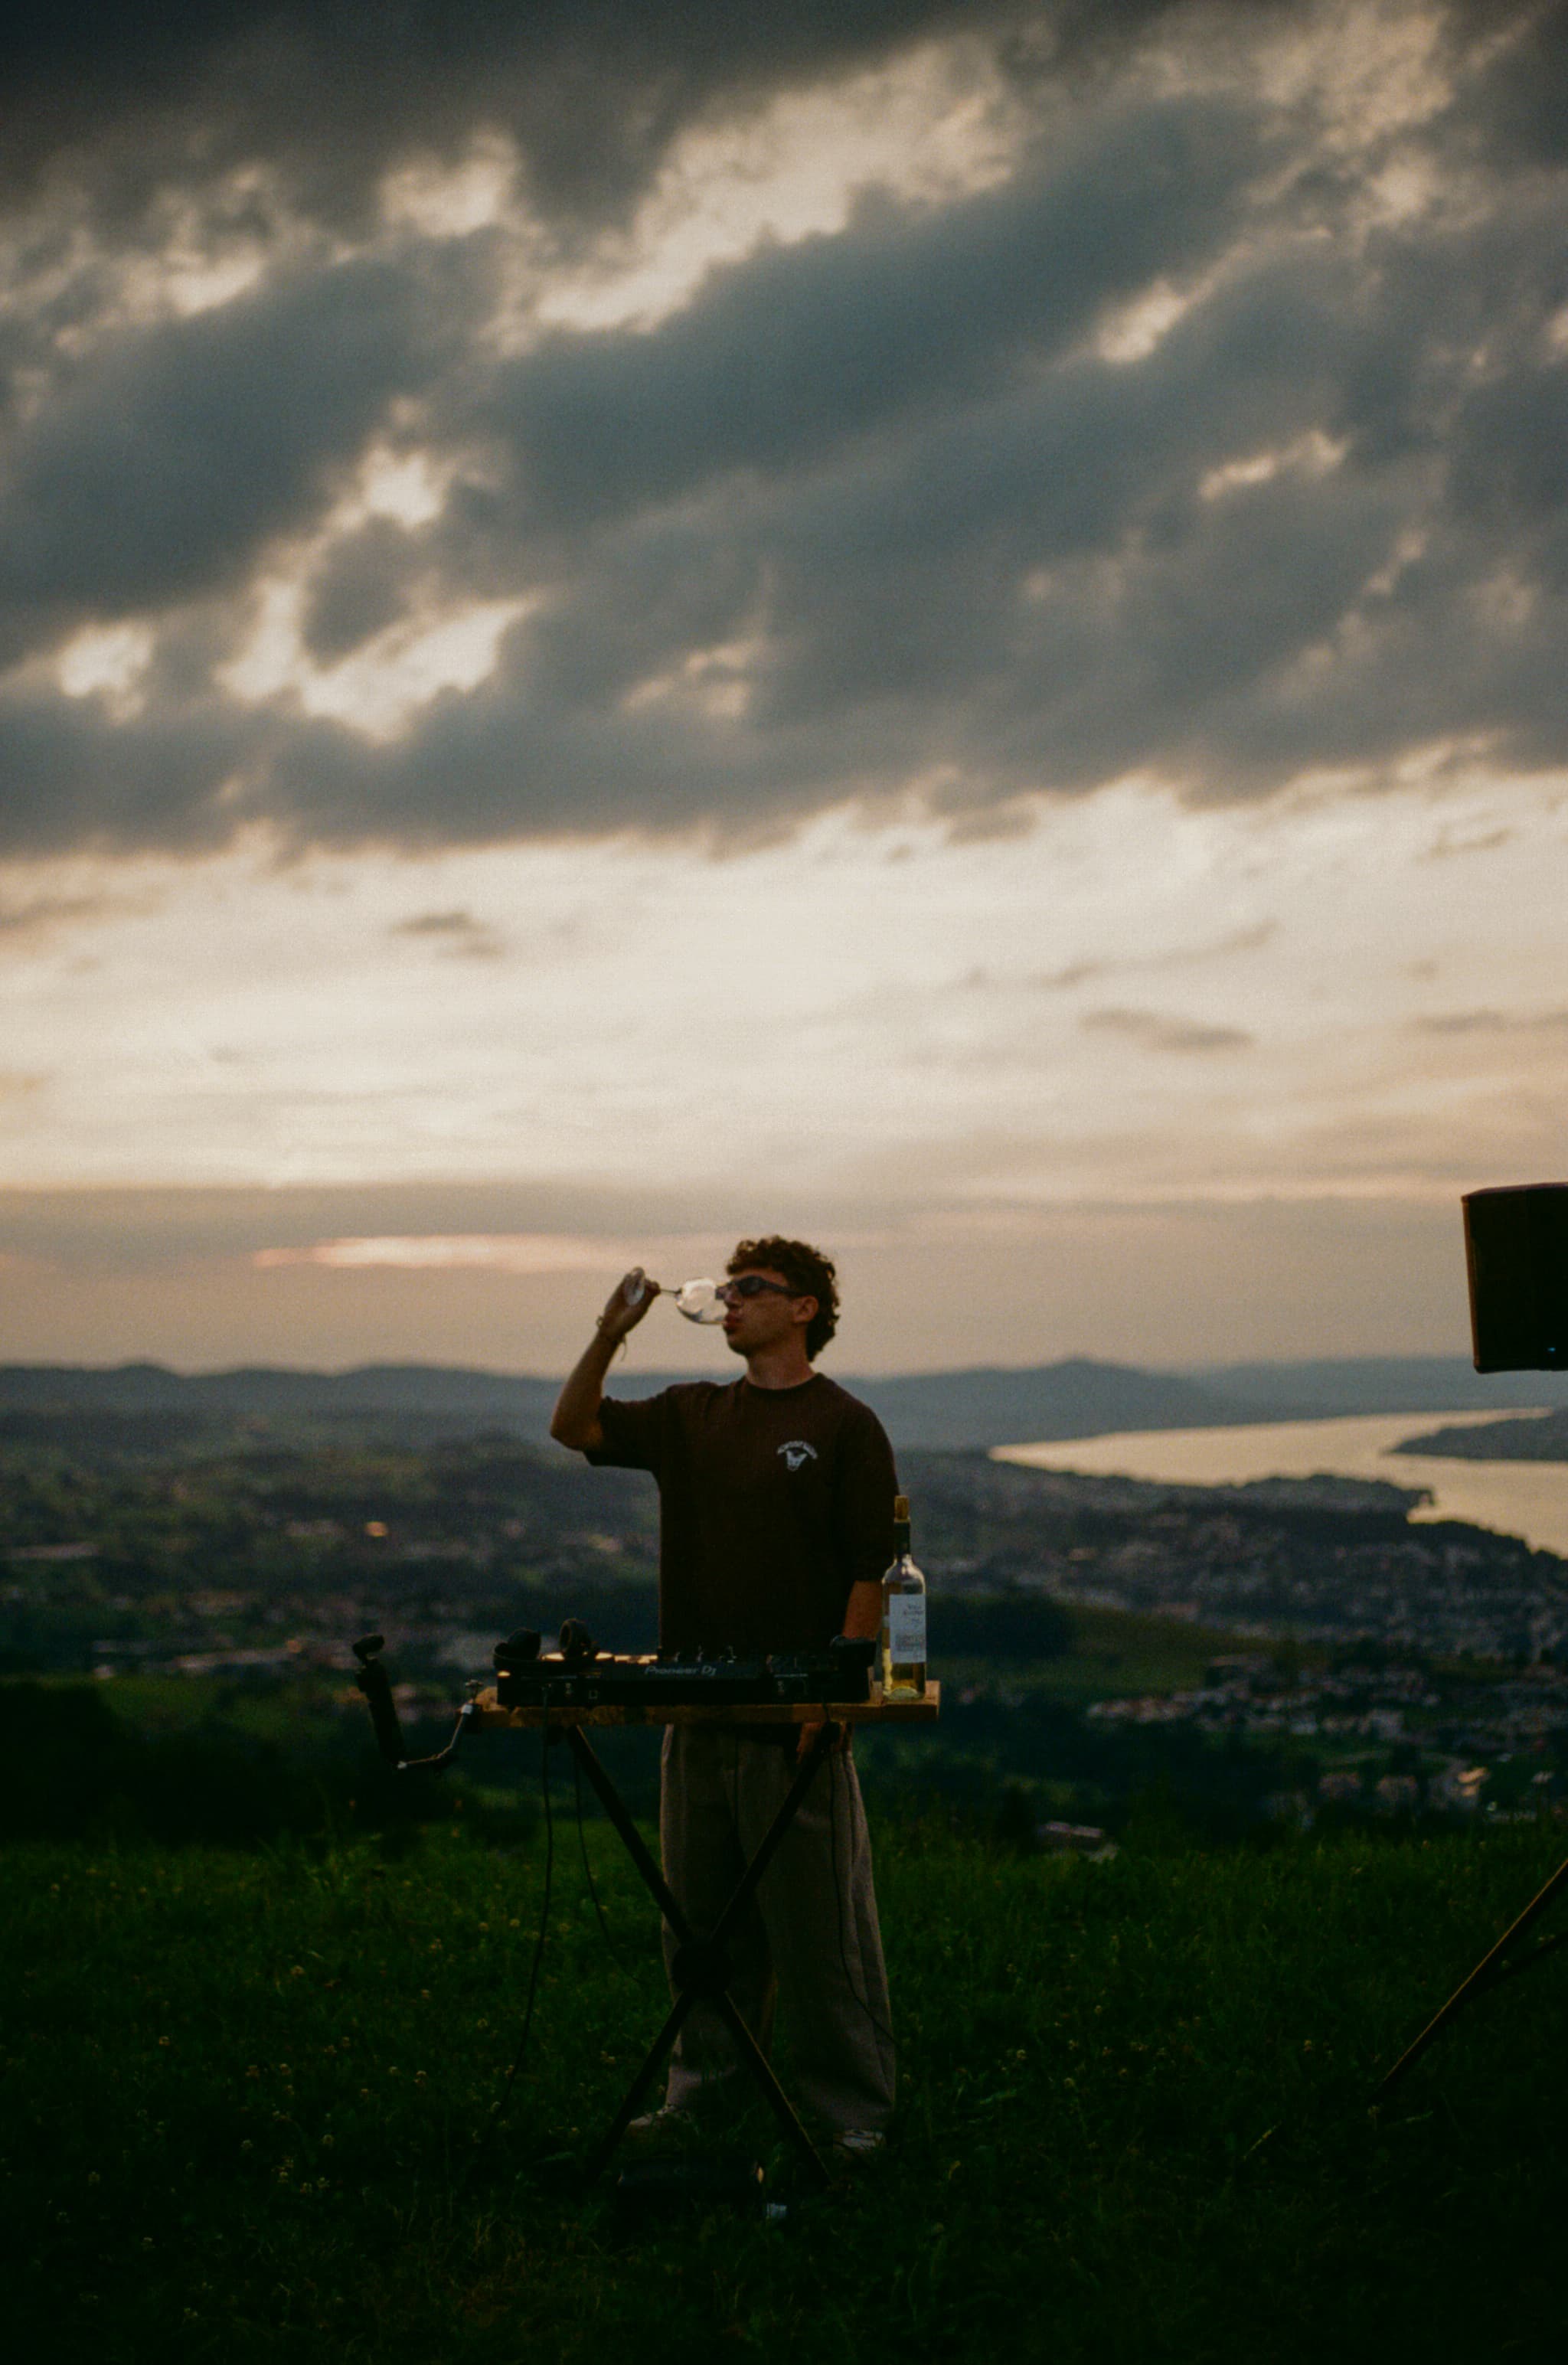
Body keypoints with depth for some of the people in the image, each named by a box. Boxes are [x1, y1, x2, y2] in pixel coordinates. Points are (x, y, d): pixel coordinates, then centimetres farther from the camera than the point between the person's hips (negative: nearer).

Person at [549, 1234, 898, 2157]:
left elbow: (874, 1570, -7)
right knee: (701, 1915, 12)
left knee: (820, 1925, -1)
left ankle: (852, 2108, 8)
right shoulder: (692, 1416, 13)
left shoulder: (844, 1425, -4)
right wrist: (610, 1335, -5)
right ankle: (702, 2088, 24)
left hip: (796, 1724, -6)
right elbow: (575, 1429, 10)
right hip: (698, 1713, 6)